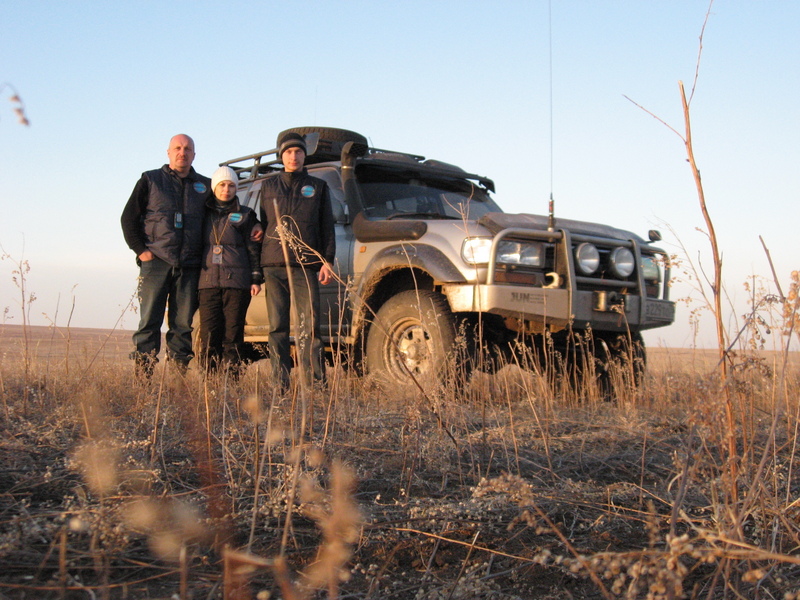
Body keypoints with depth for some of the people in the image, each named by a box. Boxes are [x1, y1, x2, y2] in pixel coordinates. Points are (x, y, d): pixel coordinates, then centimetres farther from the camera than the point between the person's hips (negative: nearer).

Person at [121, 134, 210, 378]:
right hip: (156, 262, -2)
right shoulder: (150, 180, 10)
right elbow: (128, 217, 8)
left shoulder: (205, 186, 14)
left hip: (189, 267, 2)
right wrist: (140, 249, -2)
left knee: (183, 324, 2)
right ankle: (143, 375, -2)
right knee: (149, 321, -3)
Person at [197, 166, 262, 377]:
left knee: (233, 332, -3)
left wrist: (256, 279, -1)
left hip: (237, 281, -1)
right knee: (209, 333, -5)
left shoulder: (245, 215, 12)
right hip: (208, 281, 1)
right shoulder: (205, 213, 15)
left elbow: (254, 249, 8)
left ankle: (232, 375, 0)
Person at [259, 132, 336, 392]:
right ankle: (281, 388, 0)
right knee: (277, 328, -1)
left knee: (309, 327, -10)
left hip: (306, 265, -2)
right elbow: (262, 225, 17)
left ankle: (316, 385, -12)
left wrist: (327, 261, -1)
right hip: (274, 265, 2)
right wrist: (257, 268, 9)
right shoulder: (269, 186, 19)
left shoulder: (318, 186, 16)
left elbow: (327, 227, 12)